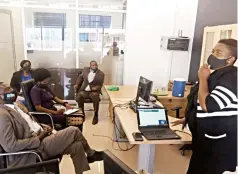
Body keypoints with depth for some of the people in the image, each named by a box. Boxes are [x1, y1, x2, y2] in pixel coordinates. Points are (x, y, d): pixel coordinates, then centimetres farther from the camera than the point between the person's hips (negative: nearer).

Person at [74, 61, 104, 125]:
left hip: (94, 91, -2)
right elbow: (80, 77, 19)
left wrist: (95, 88, -21)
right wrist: (77, 84, 5)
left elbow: (100, 85, -2)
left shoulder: (101, 74, -2)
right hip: (84, 90, 2)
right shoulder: (85, 70, 7)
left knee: (95, 97, -34)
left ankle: (96, 115, -16)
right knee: (79, 96, -27)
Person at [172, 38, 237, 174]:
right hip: (206, 139, 10)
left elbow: (208, 105, -30)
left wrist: (203, 79, -20)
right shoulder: (218, 74, 11)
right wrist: (188, 119, 19)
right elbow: (200, 103, 20)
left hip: (219, 144, -10)